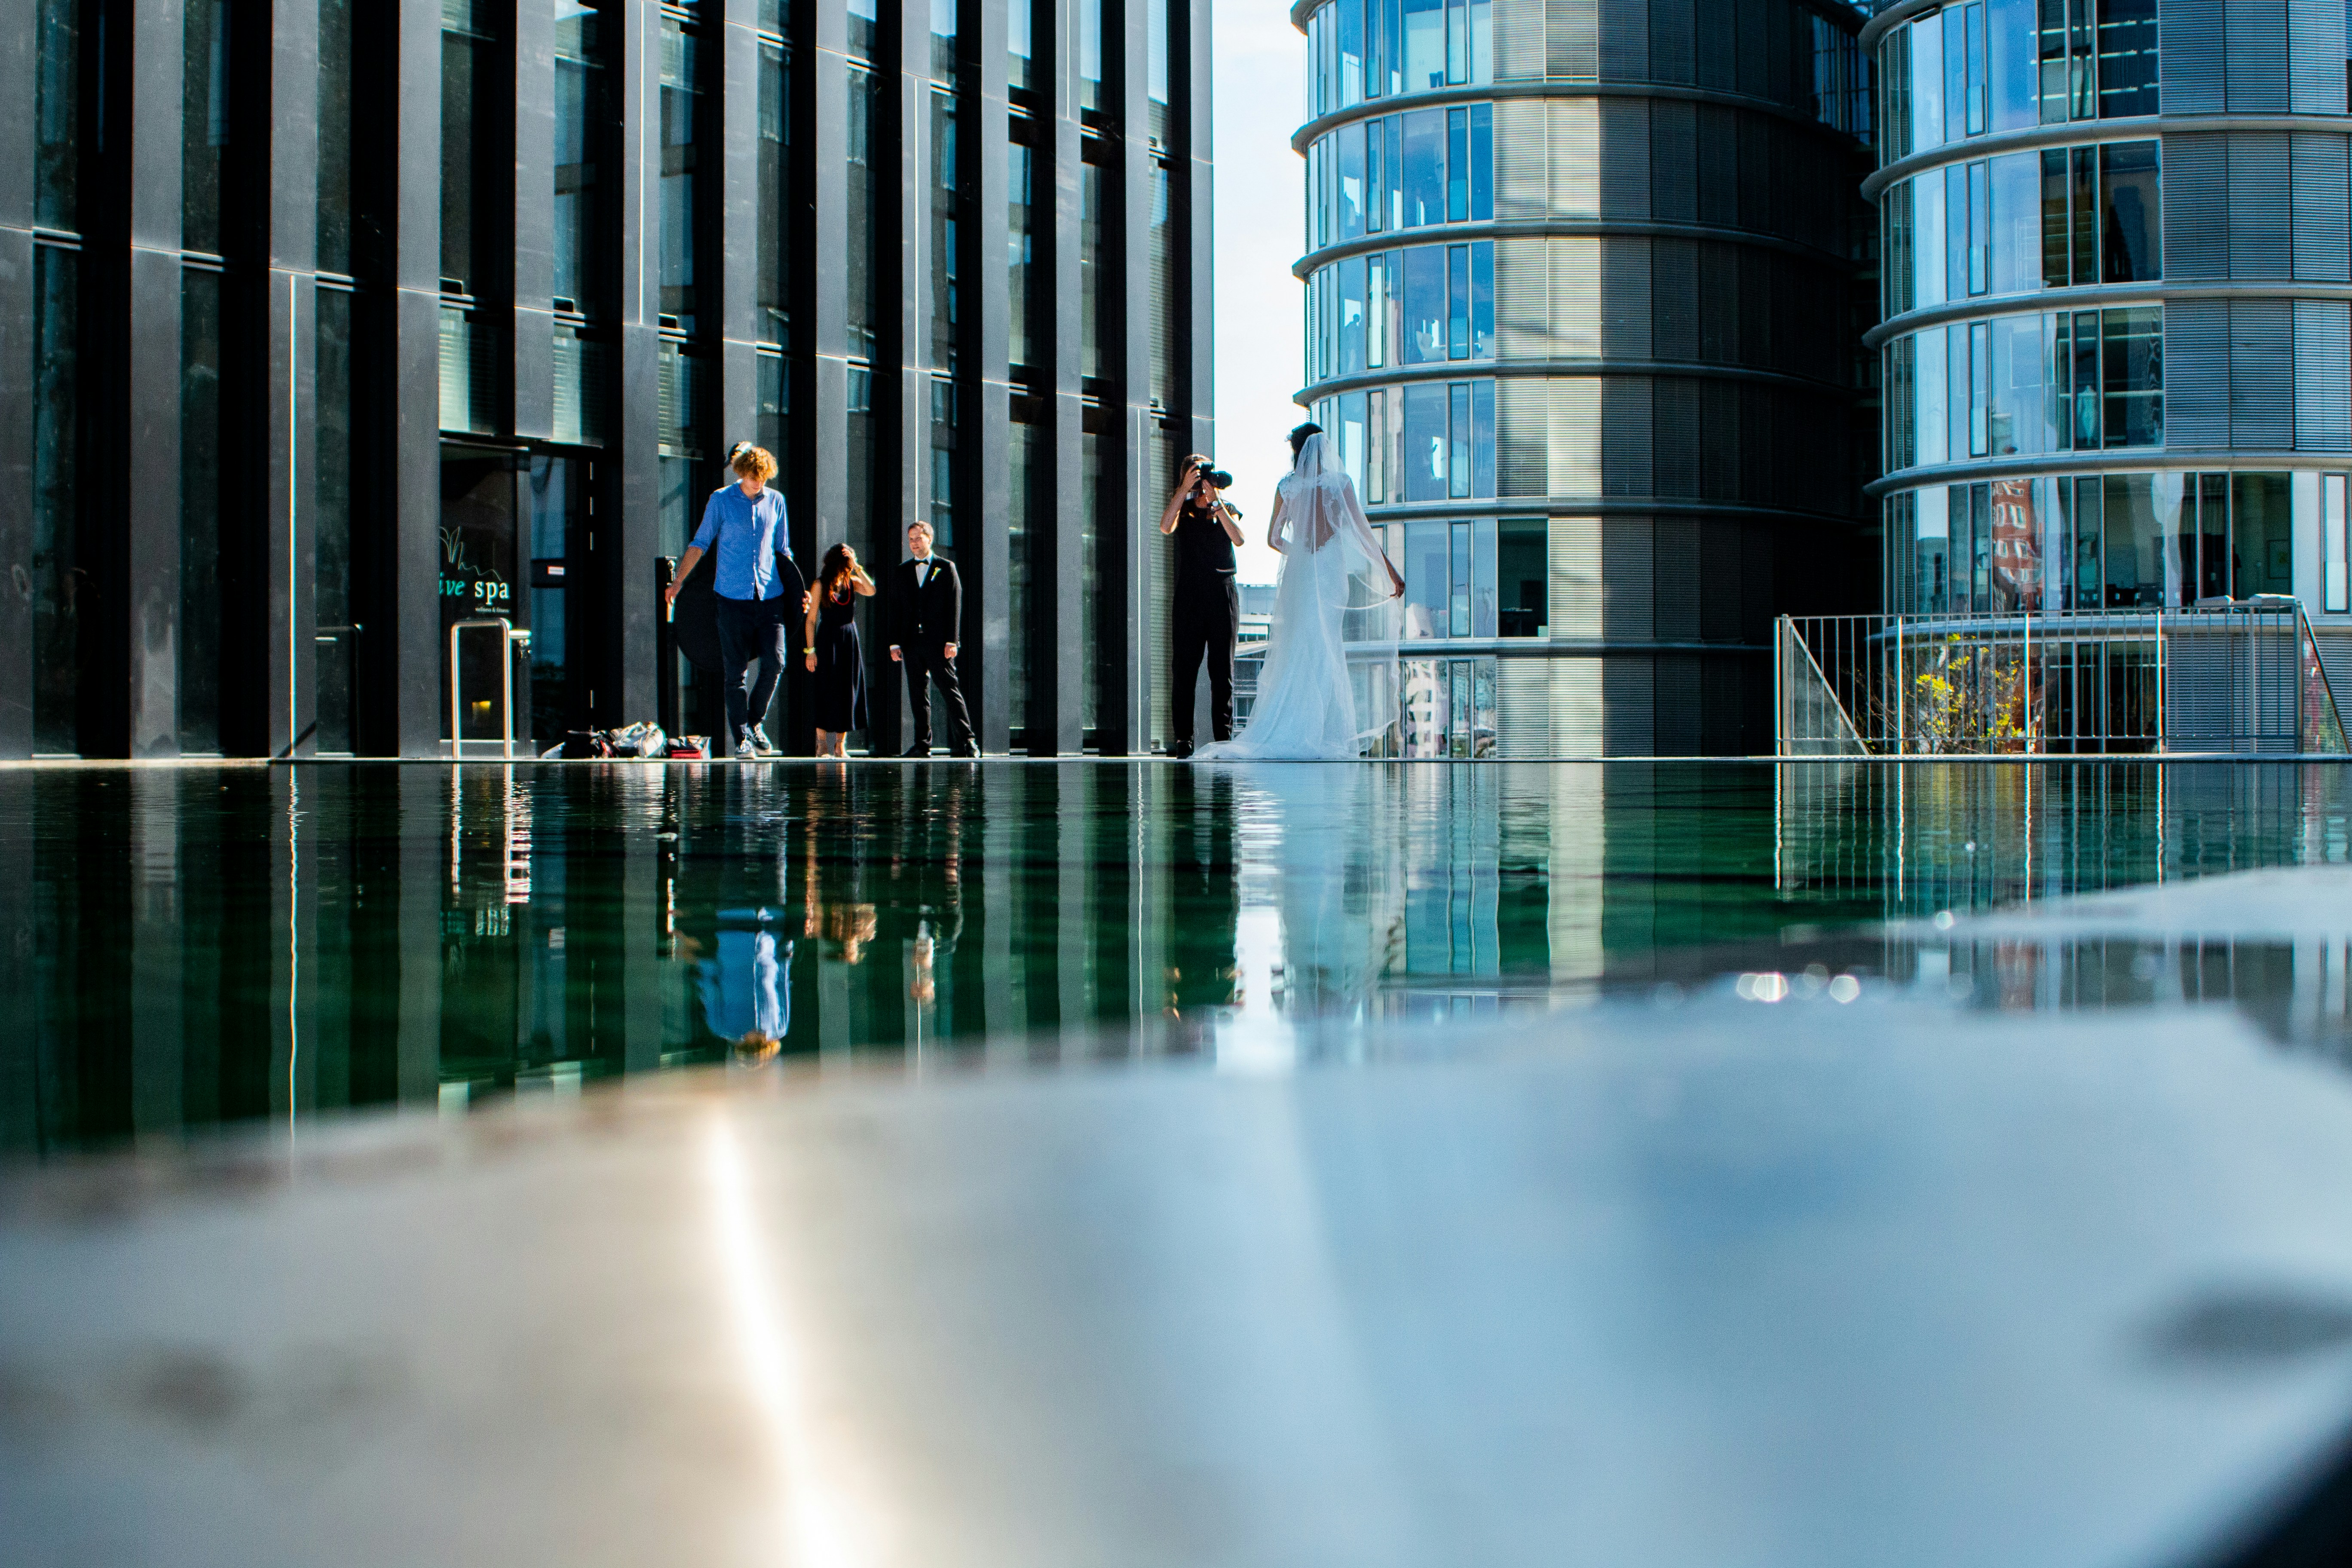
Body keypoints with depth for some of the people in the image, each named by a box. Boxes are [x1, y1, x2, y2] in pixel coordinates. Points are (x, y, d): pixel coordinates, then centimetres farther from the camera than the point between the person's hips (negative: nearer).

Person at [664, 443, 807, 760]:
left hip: (770, 595, 2)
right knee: (736, 671, -1)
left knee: (775, 662, -9)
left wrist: (799, 589, 14)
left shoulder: (775, 502, 10)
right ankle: (741, 738, 6)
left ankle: (756, 722, 12)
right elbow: (700, 543, 5)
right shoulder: (721, 500, 1)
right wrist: (678, 580, 1)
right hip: (733, 597, -2)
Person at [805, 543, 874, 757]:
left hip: (850, 641, 4)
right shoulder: (821, 585, -4)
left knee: (848, 691, 2)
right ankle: (822, 745, 2)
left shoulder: (852, 582, 6)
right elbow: (811, 619, -3)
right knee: (826, 691, -4)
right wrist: (811, 650, -8)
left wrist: (857, 567, -13)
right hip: (827, 642, -4)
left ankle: (840, 745, 8)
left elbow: (871, 591, -15)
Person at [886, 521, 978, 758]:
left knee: (951, 692, -7)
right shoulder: (902, 572, 14)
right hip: (912, 644, 4)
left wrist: (951, 641, -9)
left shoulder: (946, 568, 5)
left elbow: (955, 605, 0)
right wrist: (895, 643, 4)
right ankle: (922, 745, 10)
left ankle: (966, 742, -7)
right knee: (918, 696, 5)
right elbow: (895, 609, 12)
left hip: (938, 643, -4)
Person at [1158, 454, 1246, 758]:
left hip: (1223, 595, 1)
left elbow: (1238, 538, -6)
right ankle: (1183, 739, -4)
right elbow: (1166, 527, -12)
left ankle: (1223, 737, 0)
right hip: (1189, 596, -1)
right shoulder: (1183, 511, 11)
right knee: (1184, 668, -5)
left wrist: (1215, 501, -11)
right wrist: (1184, 489, -14)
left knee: (1223, 670, -1)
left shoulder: (1227, 511, 14)